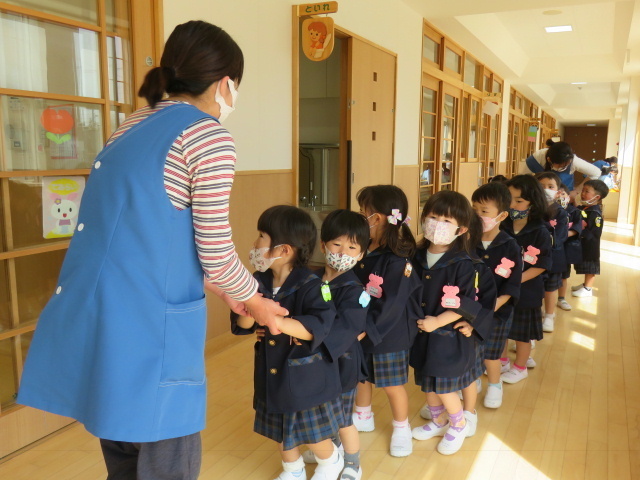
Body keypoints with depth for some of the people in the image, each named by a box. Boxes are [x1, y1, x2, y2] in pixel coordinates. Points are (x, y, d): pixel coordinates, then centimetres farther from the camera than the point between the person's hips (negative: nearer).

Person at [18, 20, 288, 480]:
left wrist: (228, 292, 27)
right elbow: (214, 248, -9)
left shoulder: (133, 127, 17)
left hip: (93, 321, 8)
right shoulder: (211, 137, -8)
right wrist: (255, 301, 12)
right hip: (146, 328, -8)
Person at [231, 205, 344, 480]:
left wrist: (277, 321, -44)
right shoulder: (259, 282, -4)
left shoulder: (309, 285, -22)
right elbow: (243, 326, -4)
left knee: (312, 432, 9)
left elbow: (319, 327, -33)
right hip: (272, 372, 6)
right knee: (280, 428, 21)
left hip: (306, 375, -6)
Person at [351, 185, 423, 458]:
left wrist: (366, 330, -24)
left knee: (392, 384, 11)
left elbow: (391, 306, -25)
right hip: (360, 330, 7)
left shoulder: (397, 261, -23)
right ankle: (363, 417, 46)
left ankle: (401, 428, 34)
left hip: (388, 334, -7)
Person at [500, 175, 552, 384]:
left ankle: (520, 367, 33)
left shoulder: (540, 233, -15)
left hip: (525, 291, -4)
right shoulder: (502, 228, -5)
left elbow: (541, 266, -15)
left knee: (522, 332, 12)